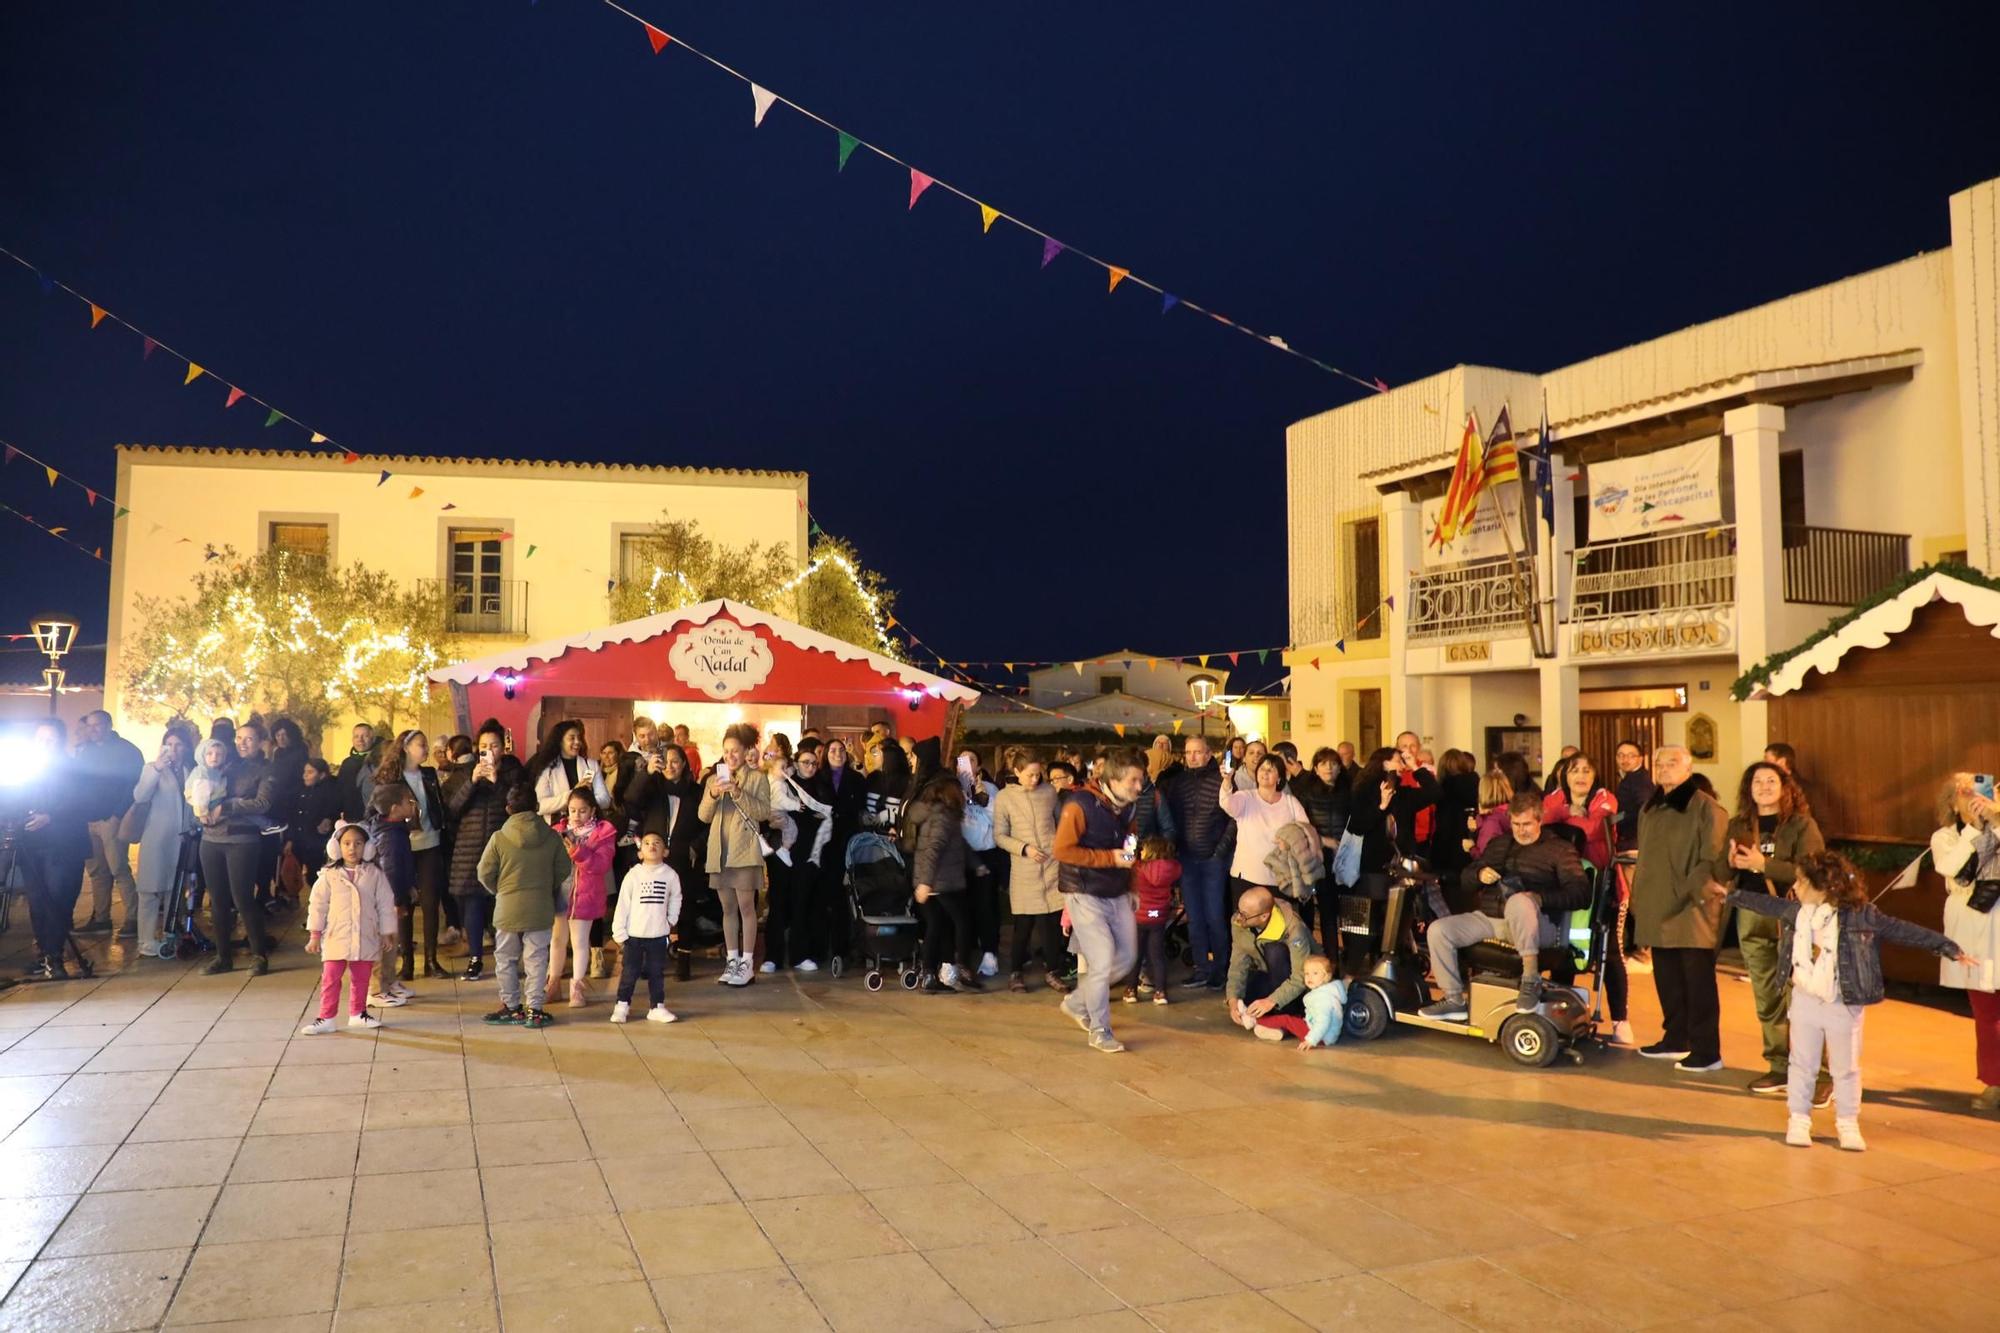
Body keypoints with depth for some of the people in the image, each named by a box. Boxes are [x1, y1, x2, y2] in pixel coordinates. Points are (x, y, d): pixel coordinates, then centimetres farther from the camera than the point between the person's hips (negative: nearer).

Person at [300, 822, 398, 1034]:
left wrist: (387, 933, 4)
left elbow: (386, 905, 4)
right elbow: (317, 905, 1)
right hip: (336, 937, -1)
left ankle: (357, 1013, 25)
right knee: (330, 978, -2)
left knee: (361, 978, 11)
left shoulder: (375, 874, 0)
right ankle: (326, 1018, 5)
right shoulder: (329, 875, -2)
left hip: (366, 938, 2)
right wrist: (314, 934, -1)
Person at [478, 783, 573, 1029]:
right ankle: (534, 1009, 10)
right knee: (536, 959, 9)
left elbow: (485, 873, -4)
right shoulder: (552, 837, -5)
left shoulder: (499, 838, -10)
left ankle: (511, 1007, 22)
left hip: (507, 909, -1)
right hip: (541, 909, 1)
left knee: (506, 960, 15)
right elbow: (565, 870, 3)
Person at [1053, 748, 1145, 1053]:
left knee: (1125, 958, 10)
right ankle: (1099, 1031, 9)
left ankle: (1077, 1002, 30)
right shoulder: (1081, 805, -17)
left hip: (1117, 895, 7)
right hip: (1085, 894, -7)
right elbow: (1062, 850, -20)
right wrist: (1110, 858, -21)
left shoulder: (1129, 809, 5)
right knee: (1102, 962, -8)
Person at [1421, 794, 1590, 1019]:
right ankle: (1454, 1000, -3)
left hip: (1534, 927, -5)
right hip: (1488, 919, 6)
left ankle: (1531, 981, -33)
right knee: (1438, 930, -15)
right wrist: (1480, 874, -3)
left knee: (1519, 901, -40)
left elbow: (1581, 893, -5)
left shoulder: (1558, 849, 8)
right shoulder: (1498, 844, 24)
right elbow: (1466, 880, 23)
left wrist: (1540, 898, -21)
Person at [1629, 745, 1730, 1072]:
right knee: (1667, 981, 14)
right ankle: (1676, 1039, 27)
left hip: (1692, 912, -7)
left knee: (1698, 982, -2)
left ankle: (1706, 1051, 5)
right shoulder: (1649, 809, 17)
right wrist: (1638, 900, 17)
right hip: (1658, 912, 7)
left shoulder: (1706, 808, -7)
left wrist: (1691, 893, -19)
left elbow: (1713, 860, -13)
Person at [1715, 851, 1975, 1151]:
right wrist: (1731, 895, 26)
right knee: (1802, 1064, 11)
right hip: (1805, 1000, 4)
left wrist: (1949, 948, -13)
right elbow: (1768, 904, 17)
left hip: (1844, 1005, -4)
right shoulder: (1796, 911, 1)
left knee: (1846, 1068, 9)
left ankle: (1848, 1125, 24)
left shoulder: (1860, 915, -14)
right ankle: (1798, 1120, 22)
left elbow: (1903, 931, -12)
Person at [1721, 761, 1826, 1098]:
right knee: (1766, 999, 11)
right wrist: (1730, 862, -10)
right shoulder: (1738, 826, 12)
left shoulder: (1801, 825, -2)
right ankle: (1780, 1067, 21)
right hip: (1752, 920, 5)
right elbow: (1720, 874, 11)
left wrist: (1764, 864, -20)